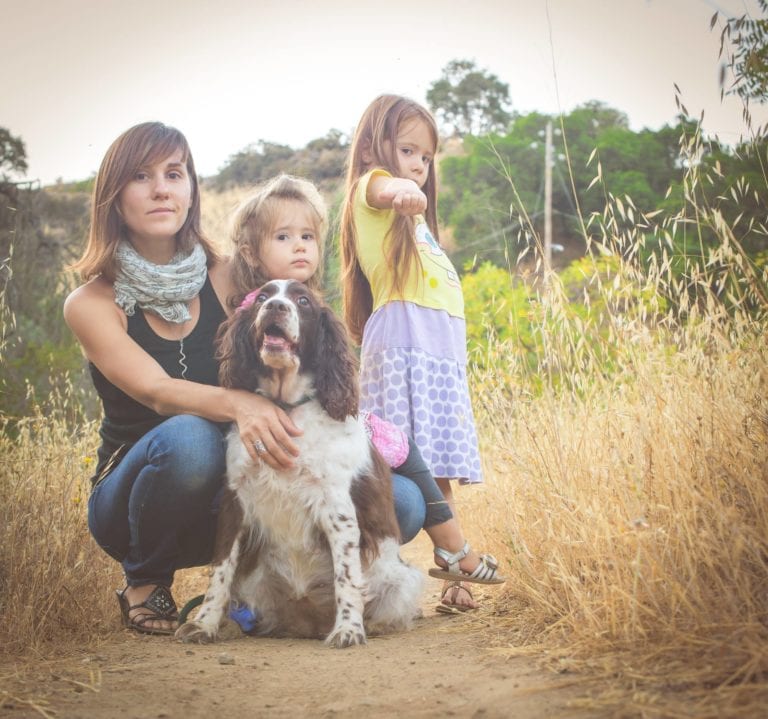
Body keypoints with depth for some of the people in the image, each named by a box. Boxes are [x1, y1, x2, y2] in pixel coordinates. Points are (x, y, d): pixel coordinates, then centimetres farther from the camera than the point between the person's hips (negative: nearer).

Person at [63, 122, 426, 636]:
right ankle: (145, 582, -10)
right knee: (187, 437, -39)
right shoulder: (92, 303, -7)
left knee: (401, 503, -18)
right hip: (135, 492, -2)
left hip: (230, 495, 3)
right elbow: (156, 391, -23)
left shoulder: (226, 278, 1)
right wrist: (237, 404, -43)